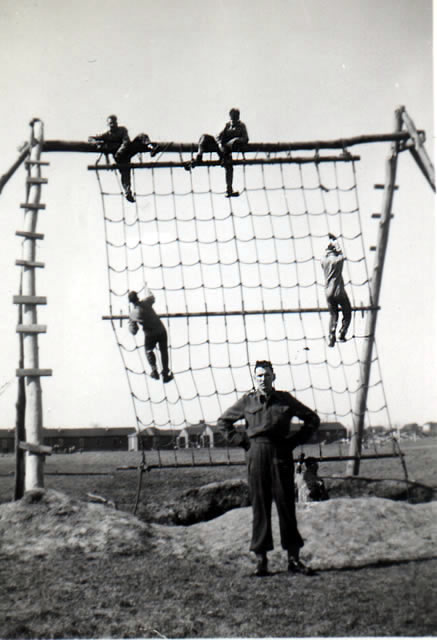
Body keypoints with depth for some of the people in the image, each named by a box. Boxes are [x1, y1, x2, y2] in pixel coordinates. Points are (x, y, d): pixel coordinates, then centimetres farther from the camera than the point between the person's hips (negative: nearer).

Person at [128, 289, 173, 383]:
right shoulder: (145, 303, -13)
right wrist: (147, 290, 34)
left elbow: (133, 332, -2)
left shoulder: (132, 314, -9)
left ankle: (154, 369, 15)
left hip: (150, 335, 0)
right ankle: (165, 374, 22)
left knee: (149, 351, 29)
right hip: (161, 331, 0)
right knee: (164, 351, 19)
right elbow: (152, 297, 14)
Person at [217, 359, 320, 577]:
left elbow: (312, 419, 15)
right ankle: (261, 559, 8)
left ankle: (293, 558, 8)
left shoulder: (285, 400, 7)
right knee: (259, 507, 2)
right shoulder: (247, 401, 7)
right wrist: (242, 440, 7)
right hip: (256, 455, 0)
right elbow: (223, 421, 19)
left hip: (281, 455, 0)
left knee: (286, 505, 2)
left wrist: (295, 440, 5)